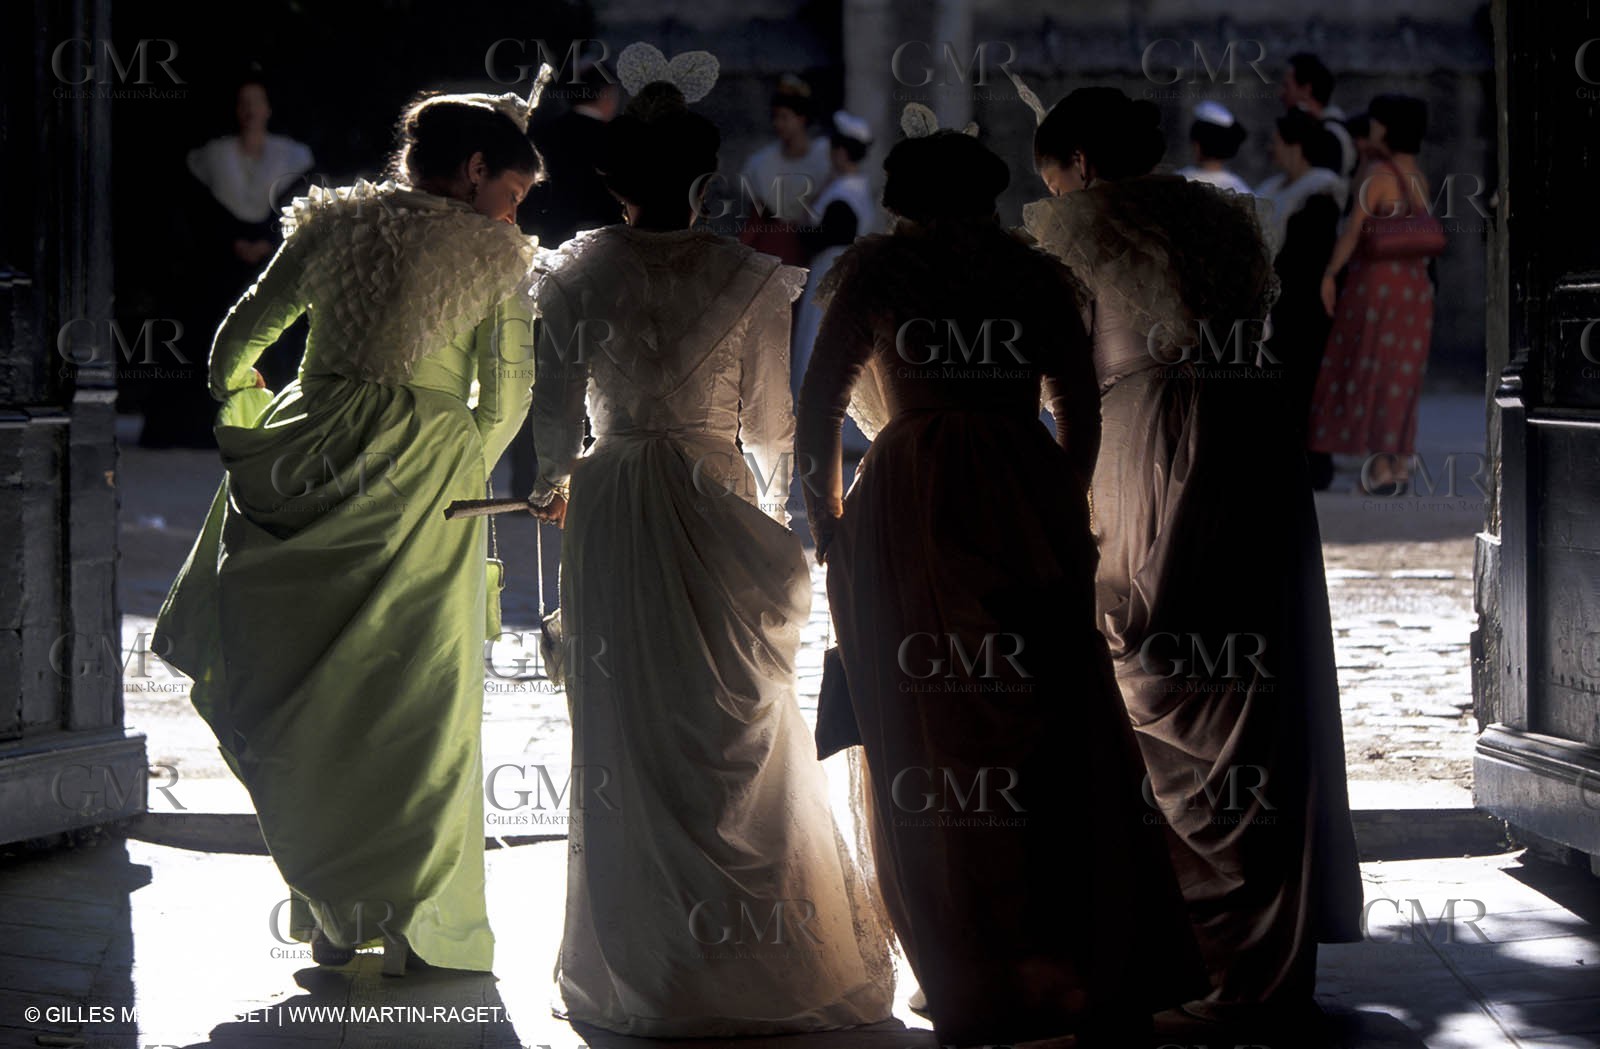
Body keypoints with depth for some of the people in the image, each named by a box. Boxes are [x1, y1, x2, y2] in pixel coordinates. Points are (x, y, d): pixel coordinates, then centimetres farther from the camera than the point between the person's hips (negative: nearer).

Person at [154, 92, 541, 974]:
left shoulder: (331, 223, 10)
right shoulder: (495, 256, 3)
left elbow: (235, 346, 11)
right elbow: (506, 401, 4)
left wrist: (249, 446, 24)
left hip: (310, 463, 2)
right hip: (427, 479, -2)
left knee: (308, 682, 11)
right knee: (416, 699, 7)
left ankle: (333, 916, 13)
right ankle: (415, 923, 11)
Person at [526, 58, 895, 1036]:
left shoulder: (580, 269, -2)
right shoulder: (749, 275, -6)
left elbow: (556, 401, 4)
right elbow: (770, 416, 1)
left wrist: (559, 478, 25)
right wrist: (772, 498, 22)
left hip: (609, 509, 1)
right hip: (715, 501, -1)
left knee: (627, 732, 8)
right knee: (738, 728, 6)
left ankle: (642, 963, 12)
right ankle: (762, 953, 9)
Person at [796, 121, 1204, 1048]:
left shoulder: (875, 267, 9)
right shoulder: (1033, 272, 15)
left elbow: (820, 405, 4)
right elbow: (1081, 408, 12)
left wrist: (828, 522, 14)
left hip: (908, 503, -2)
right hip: (1027, 502, 2)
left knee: (926, 748, 2)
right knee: (1060, 738, 4)